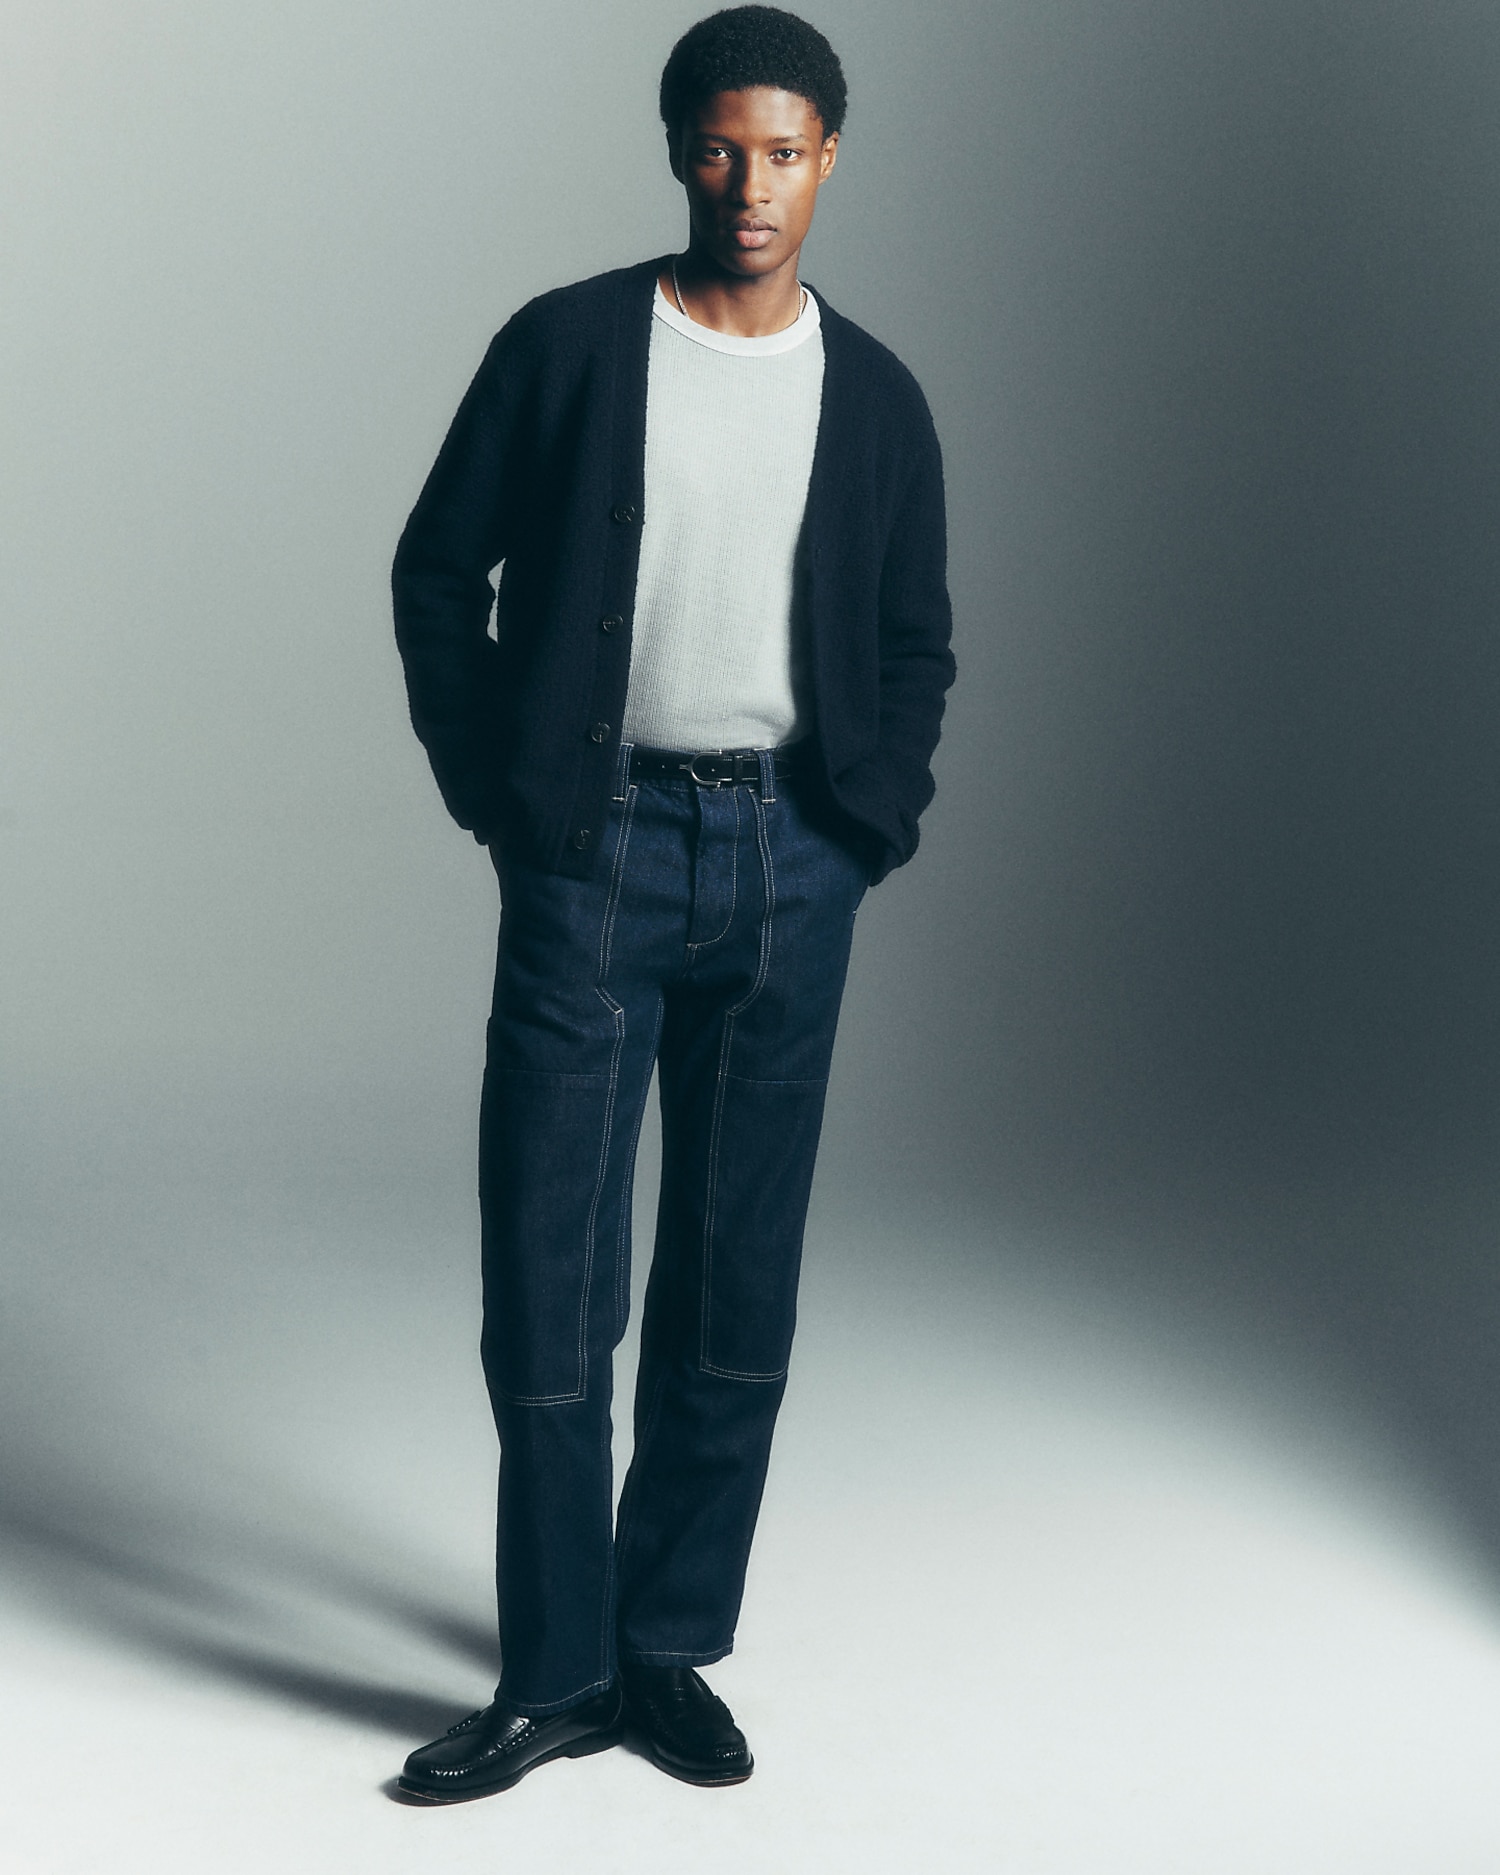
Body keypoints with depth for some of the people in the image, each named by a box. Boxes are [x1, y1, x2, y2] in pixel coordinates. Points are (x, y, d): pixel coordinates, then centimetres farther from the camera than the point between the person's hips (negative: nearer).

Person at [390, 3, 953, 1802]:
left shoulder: (876, 397, 9)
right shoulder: (565, 347, 2)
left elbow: (915, 642, 16)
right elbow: (438, 571, 6)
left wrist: (869, 814, 3)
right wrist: (493, 787, -1)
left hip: (789, 861, 2)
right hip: (594, 846, -2)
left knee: (738, 1285, 6)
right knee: (549, 1273, -2)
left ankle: (670, 1651, 19)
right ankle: (551, 1676, 10)